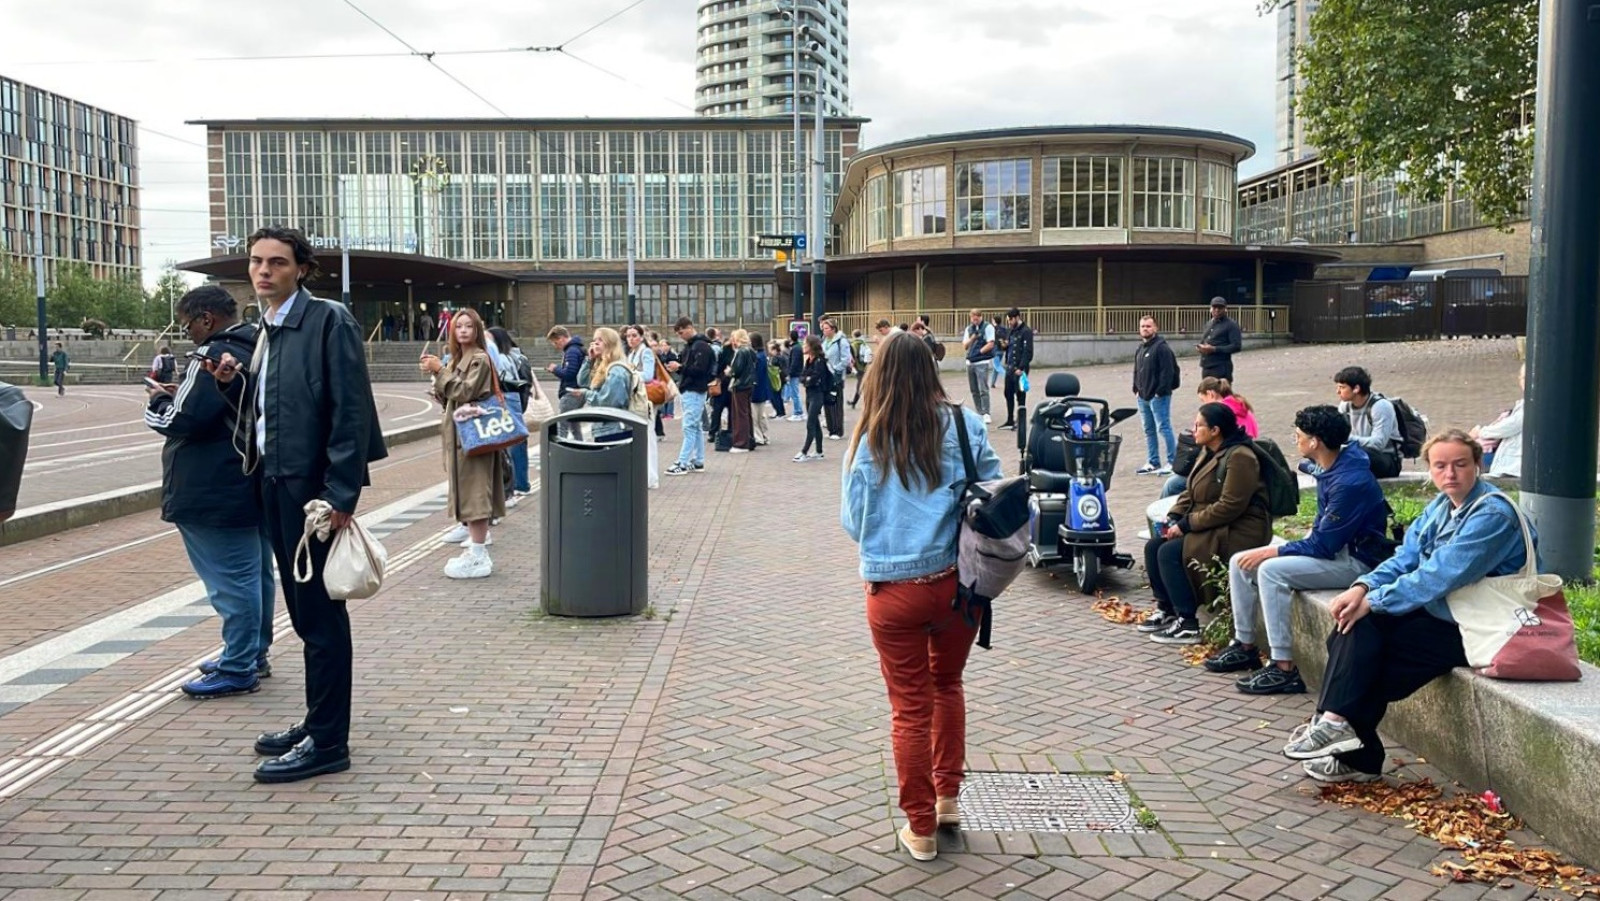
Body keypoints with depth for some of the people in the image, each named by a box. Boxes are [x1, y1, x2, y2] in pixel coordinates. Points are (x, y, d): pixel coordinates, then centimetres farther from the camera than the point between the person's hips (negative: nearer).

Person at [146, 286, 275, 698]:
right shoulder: (256, 350, 12)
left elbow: (183, 421, -21)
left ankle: (238, 670, 2)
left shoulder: (216, 355, -18)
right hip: (253, 486, 10)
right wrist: (181, 395, 11)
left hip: (219, 493, -10)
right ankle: (253, 654, 27)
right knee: (255, 574, 16)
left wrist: (158, 401, -2)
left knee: (231, 580, -4)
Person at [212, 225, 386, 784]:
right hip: (275, 482, 8)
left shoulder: (328, 320, -11)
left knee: (320, 612, -2)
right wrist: (234, 380, 2)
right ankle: (317, 721, 26)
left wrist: (341, 495, -21)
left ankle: (327, 742, 6)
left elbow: (350, 410, -17)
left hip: (311, 484, -8)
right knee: (304, 611, 15)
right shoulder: (265, 330, 15)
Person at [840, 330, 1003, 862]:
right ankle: (948, 796, 34)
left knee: (911, 707, 12)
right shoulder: (965, 426, -7)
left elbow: (853, 524, -2)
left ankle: (920, 828, 22)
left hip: (895, 590, -2)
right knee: (947, 684, 26)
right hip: (959, 581, 2)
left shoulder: (868, 442, -9)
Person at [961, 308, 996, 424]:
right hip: (970, 362, 6)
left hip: (982, 362, -6)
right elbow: (965, 346, 10)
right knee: (974, 390, 9)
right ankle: (979, 413, 16)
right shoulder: (969, 329, 14)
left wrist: (979, 352, -7)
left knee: (983, 390, -11)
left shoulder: (988, 327, -4)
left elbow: (990, 344, -10)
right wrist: (972, 338, -6)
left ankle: (986, 414, -11)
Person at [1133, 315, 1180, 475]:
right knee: (1149, 430, 13)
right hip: (1143, 396, 9)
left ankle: (1172, 461, -1)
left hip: (1158, 397, -9)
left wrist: (1161, 391, -18)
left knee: (1163, 428, -7)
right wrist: (1136, 389, 14)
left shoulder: (1161, 347, -11)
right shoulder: (1140, 348, 16)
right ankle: (1153, 463, 20)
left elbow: (1168, 371, -17)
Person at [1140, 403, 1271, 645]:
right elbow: (1191, 492, 16)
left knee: (1170, 553, -22)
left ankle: (1188, 626, -15)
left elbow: (1230, 506, -25)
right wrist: (1173, 518, -1)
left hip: (1238, 531, -10)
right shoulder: (1209, 453, 12)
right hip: (1210, 526, 10)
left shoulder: (1239, 457, -19)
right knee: (1153, 546, 0)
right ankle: (1166, 610, 11)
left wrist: (1186, 525, -21)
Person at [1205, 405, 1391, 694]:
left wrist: (1270, 551, -17)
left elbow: (1324, 545, -24)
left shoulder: (1350, 482, -25)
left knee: (1271, 570, -29)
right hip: (1332, 548, 10)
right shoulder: (1329, 469, 5)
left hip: (1357, 560, -10)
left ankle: (1284, 668, -26)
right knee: (1240, 562, 2)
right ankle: (1245, 646, 12)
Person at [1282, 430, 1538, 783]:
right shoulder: (1441, 506, 9)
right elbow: (1406, 558, 7)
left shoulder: (1492, 514, -19)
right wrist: (1363, 587, -12)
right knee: (1355, 624, -9)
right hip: (1436, 612, 9)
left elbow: (1440, 576, -25)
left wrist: (1374, 601, -21)